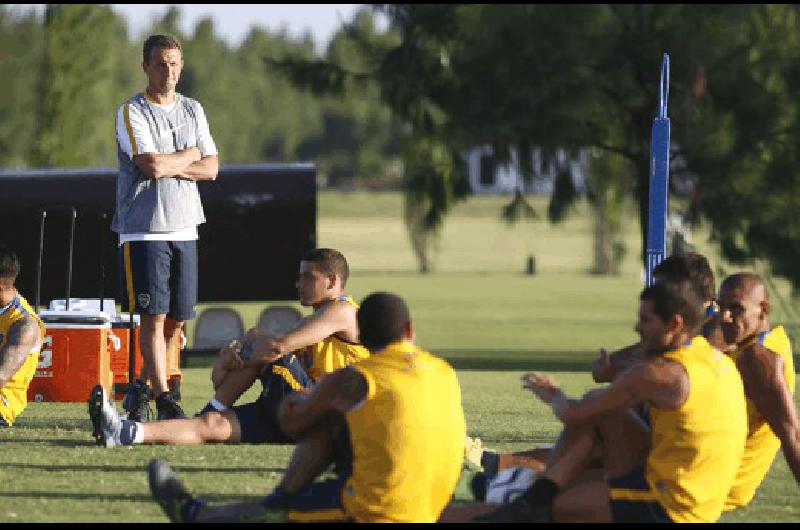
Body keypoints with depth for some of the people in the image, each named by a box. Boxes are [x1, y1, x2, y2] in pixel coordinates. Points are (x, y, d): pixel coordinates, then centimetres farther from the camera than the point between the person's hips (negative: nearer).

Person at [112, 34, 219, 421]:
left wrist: (168, 166, -10)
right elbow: (152, 164, -18)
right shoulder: (132, 112, -6)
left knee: (178, 318, 6)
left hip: (184, 227, 6)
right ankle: (163, 399, -7)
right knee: (153, 316, -8)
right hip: (144, 229, -6)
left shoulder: (193, 110, 13)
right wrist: (189, 156, -1)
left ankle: (142, 386, 23)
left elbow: (211, 168, 6)